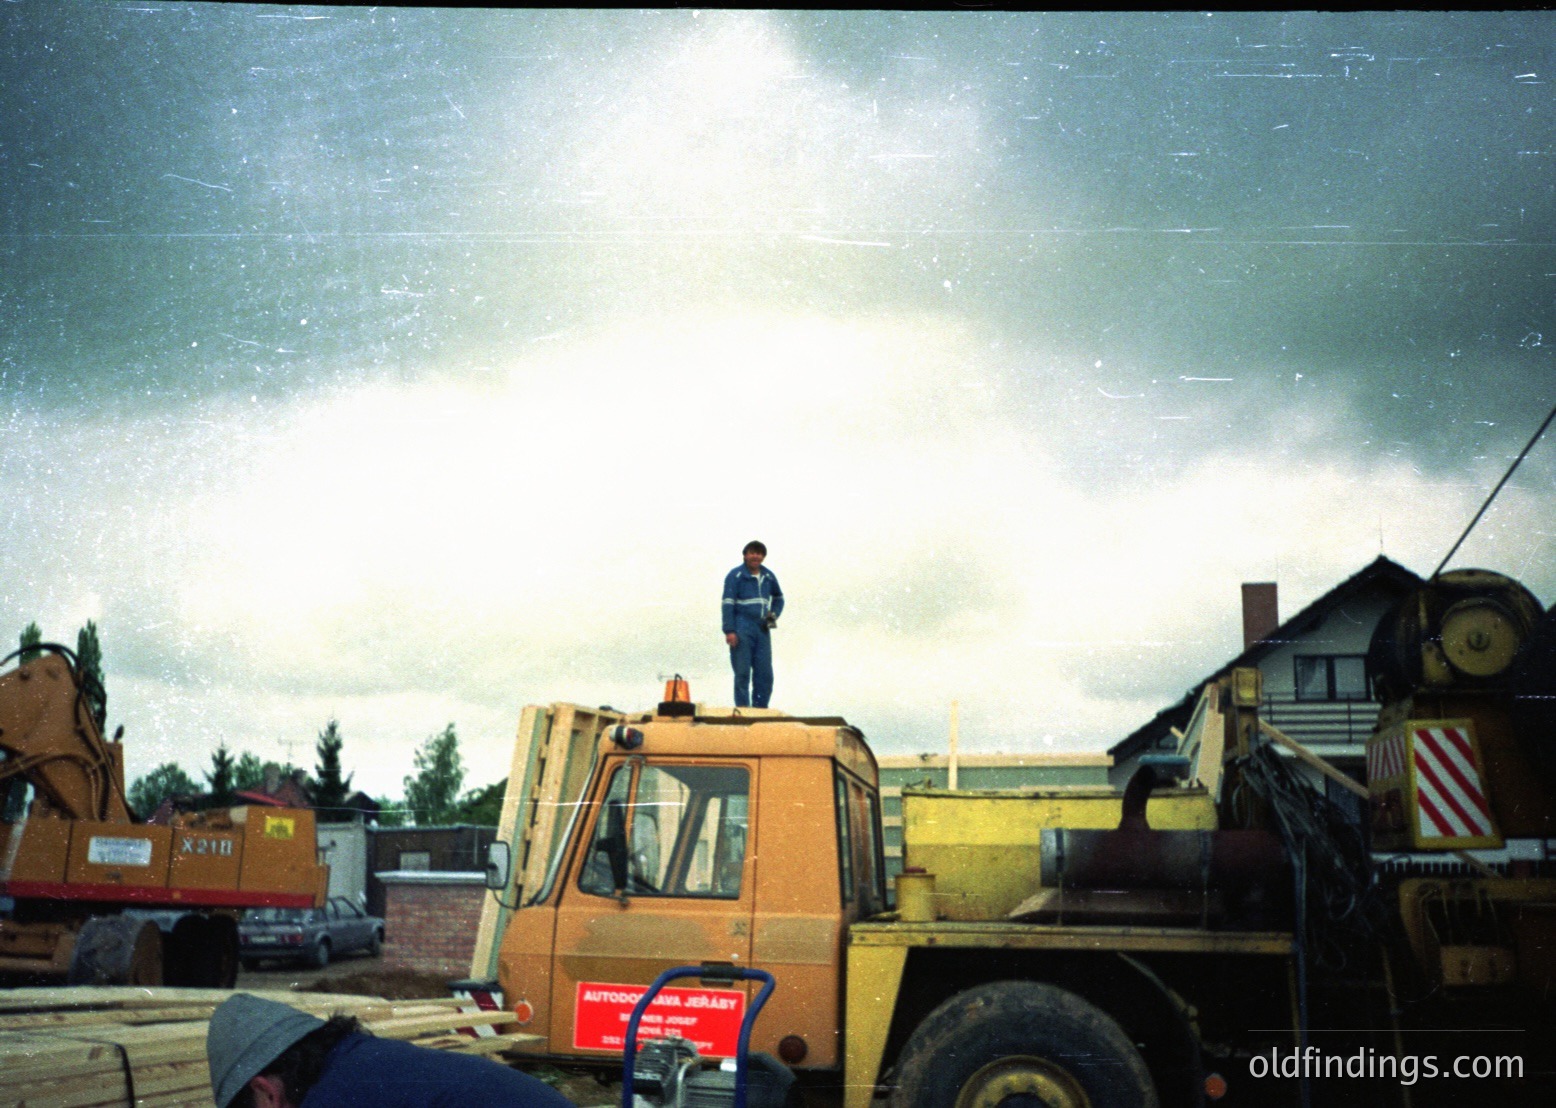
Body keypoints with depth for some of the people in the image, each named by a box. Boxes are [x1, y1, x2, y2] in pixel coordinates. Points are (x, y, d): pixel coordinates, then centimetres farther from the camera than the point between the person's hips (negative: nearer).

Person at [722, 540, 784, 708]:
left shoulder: (769, 576, 13)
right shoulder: (735, 575, -3)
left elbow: (779, 598, 30)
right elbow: (728, 603, -8)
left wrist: (774, 614, 10)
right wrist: (729, 630, -16)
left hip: (762, 629, 5)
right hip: (742, 630, -5)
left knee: (765, 673, 4)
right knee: (742, 673, -3)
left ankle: (760, 707, 12)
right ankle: (742, 708, 1)